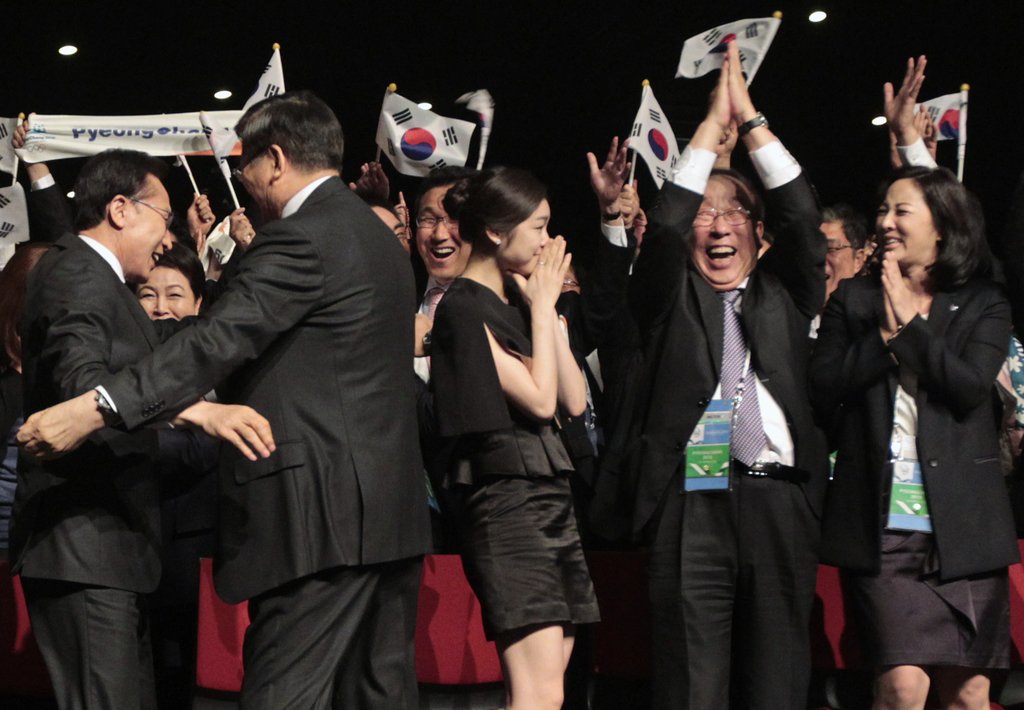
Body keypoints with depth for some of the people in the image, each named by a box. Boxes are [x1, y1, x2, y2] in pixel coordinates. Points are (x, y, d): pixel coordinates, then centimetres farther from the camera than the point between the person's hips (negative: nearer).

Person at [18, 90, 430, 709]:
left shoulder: (301, 238, -12)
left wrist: (95, 409, -28)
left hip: (323, 515, -10)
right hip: (394, 514, 10)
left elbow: (219, 340, -23)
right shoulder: (376, 234, 20)